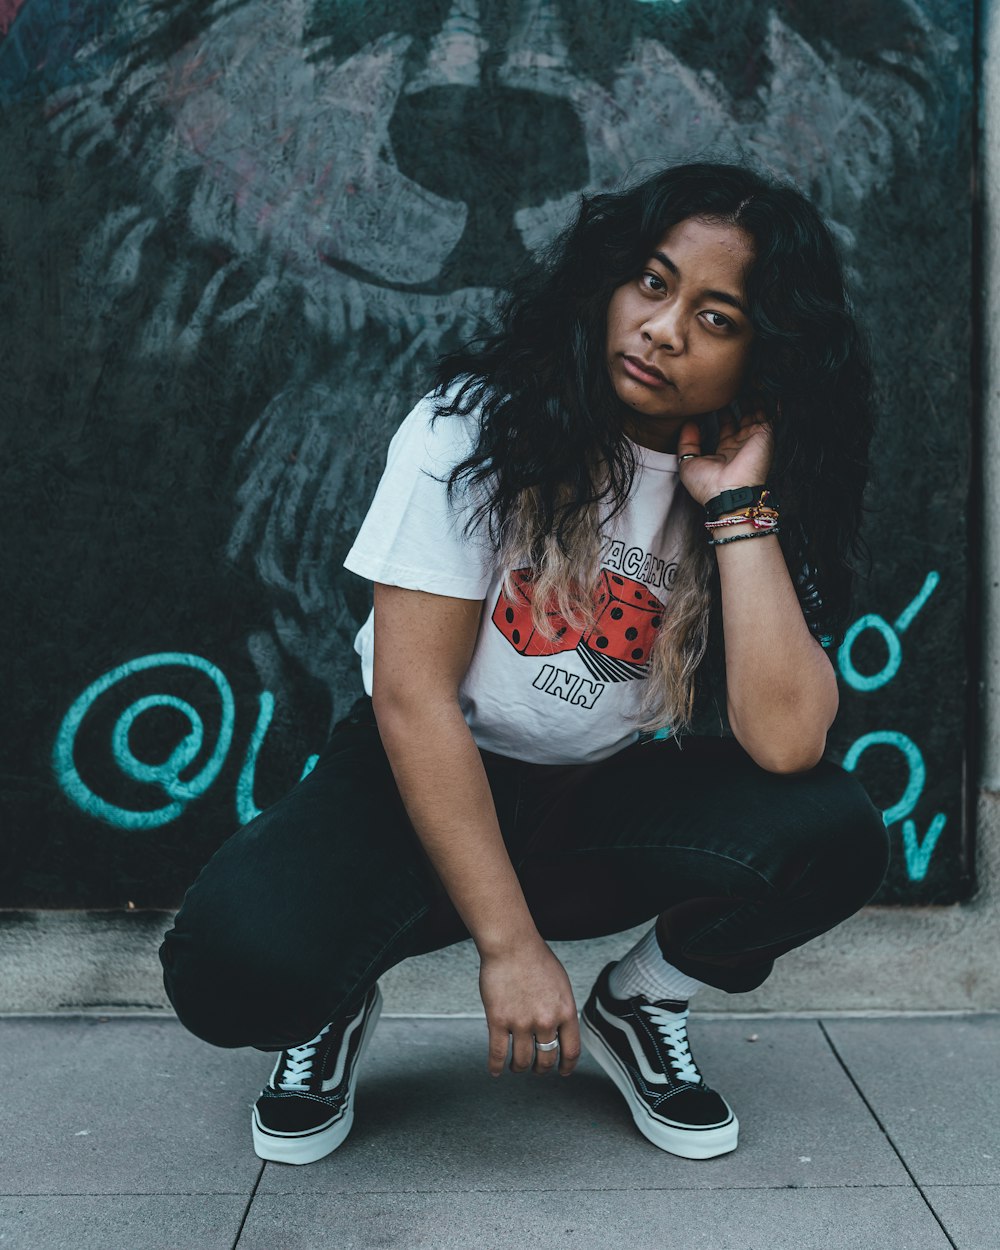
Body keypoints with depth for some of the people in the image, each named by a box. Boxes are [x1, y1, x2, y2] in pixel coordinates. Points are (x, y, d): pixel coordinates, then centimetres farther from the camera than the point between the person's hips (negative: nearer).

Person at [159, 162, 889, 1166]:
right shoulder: (478, 426, -15)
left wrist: (738, 505, -23)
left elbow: (784, 740, -22)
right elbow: (413, 697, -18)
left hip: (613, 800, 3)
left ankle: (640, 1005, 6)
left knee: (832, 835, -24)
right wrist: (508, 945, -20)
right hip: (423, 784, -3)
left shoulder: (766, 500, -7)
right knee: (234, 965, -31)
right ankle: (336, 999, 8)